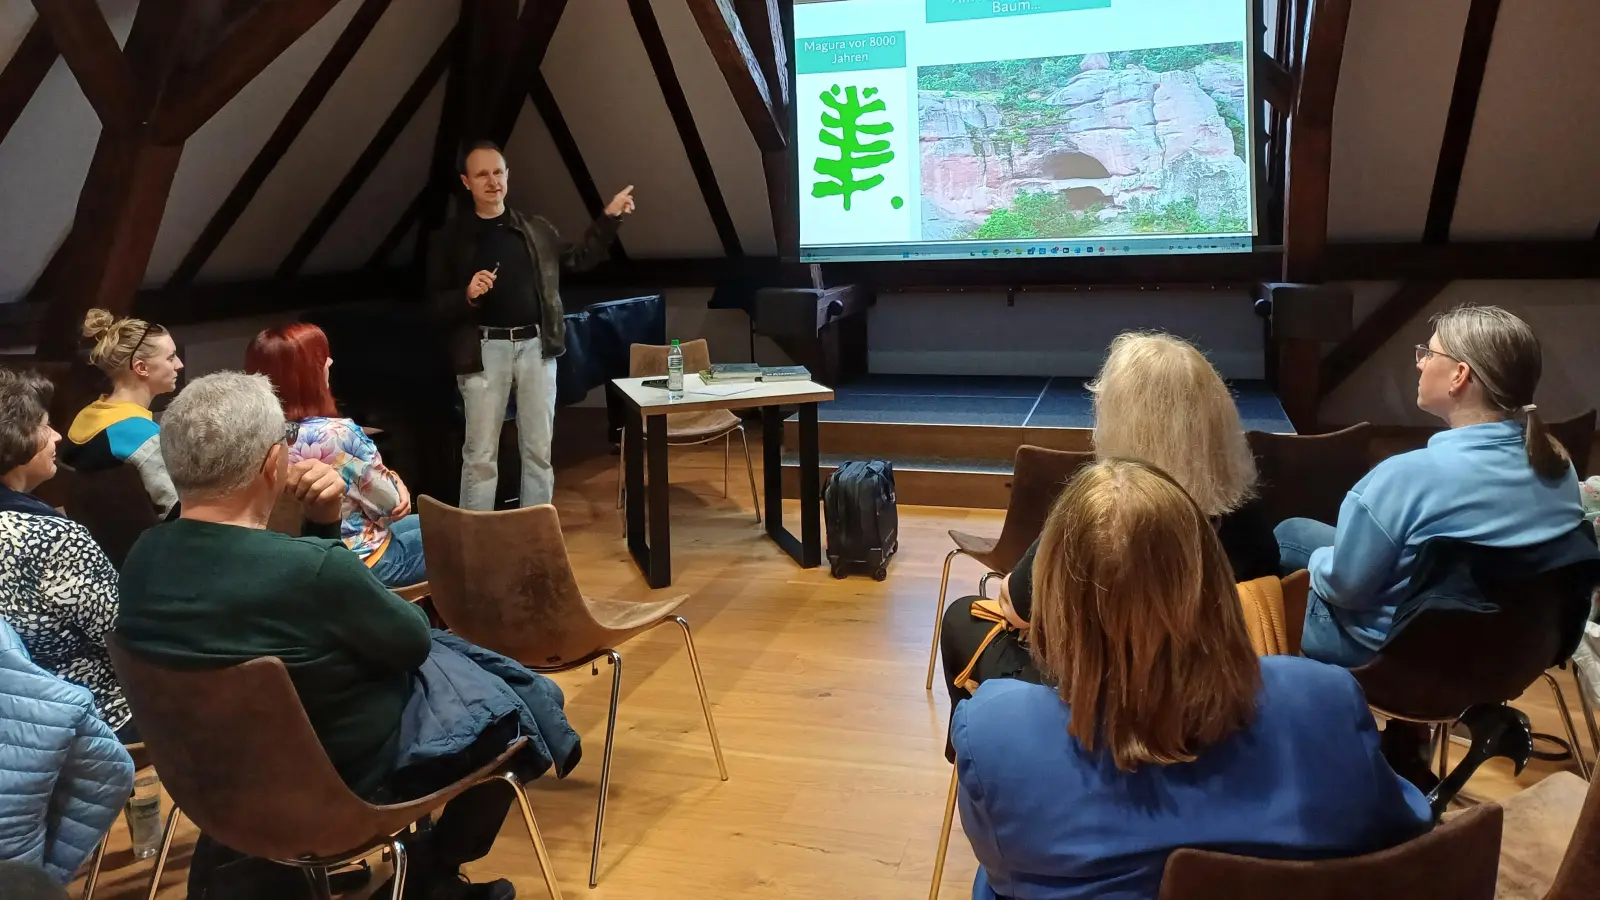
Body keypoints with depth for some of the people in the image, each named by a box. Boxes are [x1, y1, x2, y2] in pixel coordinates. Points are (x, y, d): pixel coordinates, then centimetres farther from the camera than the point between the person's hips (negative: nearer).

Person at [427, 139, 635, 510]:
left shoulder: (536, 229, 11)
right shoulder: (453, 236, 0)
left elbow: (577, 259, 23)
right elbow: (436, 303, -1)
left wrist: (609, 218, 15)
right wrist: (468, 295, -21)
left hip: (535, 346, 3)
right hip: (485, 350, -3)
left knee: (539, 450, 9)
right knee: (481, 455, 0)